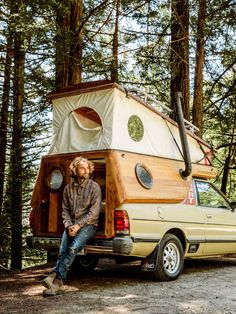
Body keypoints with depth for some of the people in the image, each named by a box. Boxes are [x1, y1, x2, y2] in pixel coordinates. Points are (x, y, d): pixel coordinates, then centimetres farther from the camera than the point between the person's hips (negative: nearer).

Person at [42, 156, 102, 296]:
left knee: (73, 248, -27)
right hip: (71, 226, 4)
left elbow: (94, 211, -8)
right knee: (63, 251, -17)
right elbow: (65, 210, 12)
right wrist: (69, 225, -6)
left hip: (88, 225, -4)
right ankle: (58, 285, -21)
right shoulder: (68, 188, 12)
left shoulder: (94, 187, -2)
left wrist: (78, 225, -15)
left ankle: (56, 277, -27)